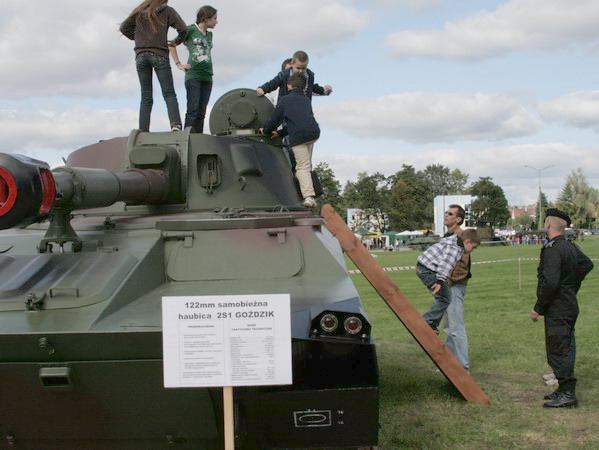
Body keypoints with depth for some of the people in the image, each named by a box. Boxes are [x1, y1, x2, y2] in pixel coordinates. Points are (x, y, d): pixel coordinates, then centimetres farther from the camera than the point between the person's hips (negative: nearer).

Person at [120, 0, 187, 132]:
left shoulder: (140, 12, 17)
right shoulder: (167, 11, 7)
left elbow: (124, 28, 17)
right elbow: (183, 29, -2)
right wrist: (176, 41, 15)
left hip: (141, 55, 3)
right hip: (159, 54, -3)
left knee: (146, 97, 6)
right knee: (169, 93, -3)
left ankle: (143, 131, -4)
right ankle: (175, 124, -25)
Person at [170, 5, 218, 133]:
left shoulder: (209, 35, 20)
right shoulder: (191, 30, 1)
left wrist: (210, 68, 14)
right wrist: (178, 64, -2)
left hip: (207, 77, 6)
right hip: (193, 75, -6)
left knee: (201, 112, 2)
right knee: (193, 110, -14)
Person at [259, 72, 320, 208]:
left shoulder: (284, 100, 8)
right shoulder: (306, 100, 24)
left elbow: (274, 119, 12)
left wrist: (266, 130, 32)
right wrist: (280, 133, 36)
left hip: (298, 136, -5)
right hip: (314, 132, 5)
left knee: (303, 167, -4)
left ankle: (308, 196, -16)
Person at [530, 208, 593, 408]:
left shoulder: (552, 249, -20)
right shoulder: (571, 247, 10)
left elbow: (550, 283, -26)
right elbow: (587, 264, 29)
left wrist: (538, 308, -17)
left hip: (557, 310, -10)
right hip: (570, 305, 10)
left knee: (558, 350, -4)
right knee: (566, 348, 16)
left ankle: (567, 393, -1)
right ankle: (565, 389, 25)